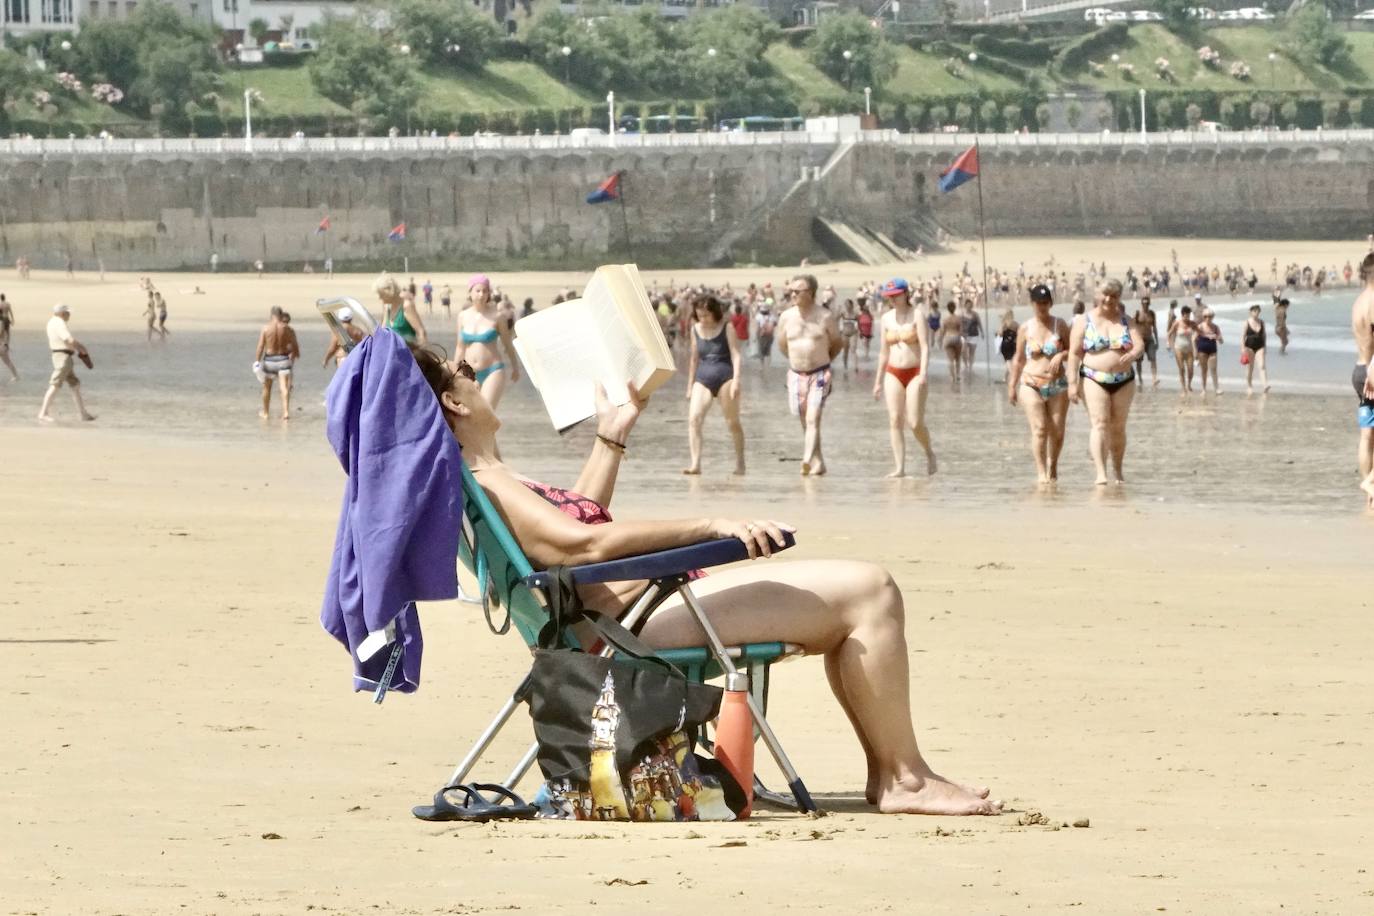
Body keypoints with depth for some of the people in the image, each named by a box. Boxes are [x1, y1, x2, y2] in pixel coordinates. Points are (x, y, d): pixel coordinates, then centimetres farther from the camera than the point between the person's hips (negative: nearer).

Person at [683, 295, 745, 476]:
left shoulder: (727, 329, 0)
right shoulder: (696, 329, 11)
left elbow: (735, 355, -5)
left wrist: (736, 380, -17)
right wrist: (690, 385, 18)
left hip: (725, 376, -3)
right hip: (703, 378, 3)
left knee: (733, 422, 5)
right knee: (693, 418, -16)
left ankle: (740, 463, 19)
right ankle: (695, 463, -18)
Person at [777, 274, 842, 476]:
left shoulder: (825, 317, -7)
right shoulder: (786, 317, 1)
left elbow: (837, 342, 9)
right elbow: (782, 345, 16)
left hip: (819, 375, -4)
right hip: (796, 375, 4)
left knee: (812, 419, -17)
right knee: (805, 422, 9)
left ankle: (808, 460, -27)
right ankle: (817, 464, 19)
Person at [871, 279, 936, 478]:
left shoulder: (917, 316, -5)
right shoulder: (886, 318, 9)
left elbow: (925, 348, -12)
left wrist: (923, 375, -24)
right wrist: (878, 381, 16)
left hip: (914, 373, -4)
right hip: (893, 374, 4)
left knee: (915, 423, -9)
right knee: (895, 421, -5)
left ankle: (929, 454, 18)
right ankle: (899, 467, -6)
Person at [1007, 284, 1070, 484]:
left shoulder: (1060, 325, 4)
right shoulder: (1025, 328, 4)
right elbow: (1018, 359, 10)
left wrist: (1062, 355, -14)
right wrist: (1012, 385, 8)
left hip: (1057, 385, 1)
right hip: (1032, 384, -1)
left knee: (1057, 430, 2)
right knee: (1039, 429, -14)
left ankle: (1053, 466, 25)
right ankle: (1041, 472, -14)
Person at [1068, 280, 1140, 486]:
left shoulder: (1126, 321, 8)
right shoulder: (1084, 321, 1)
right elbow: (1074, 353, -3)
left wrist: (1132, 354, -30)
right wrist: (1073, 382, -11)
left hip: (1124, 380, 3)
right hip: (1094, 379, -3)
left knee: (1118, 427, 8)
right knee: (1100, 423, -16)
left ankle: (1117, 472, 20)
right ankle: (1101, 473, -22)